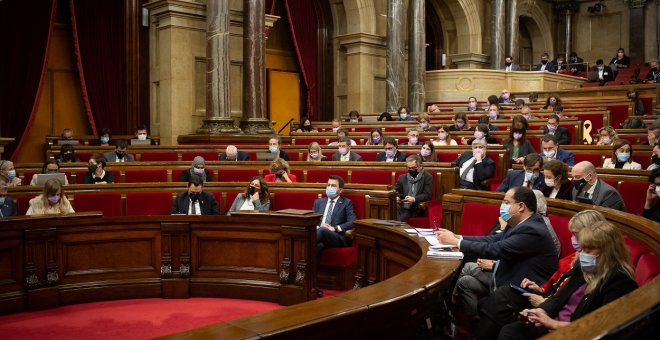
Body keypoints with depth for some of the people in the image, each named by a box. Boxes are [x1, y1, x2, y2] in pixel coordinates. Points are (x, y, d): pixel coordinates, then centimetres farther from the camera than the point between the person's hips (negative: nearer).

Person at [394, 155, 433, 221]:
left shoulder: (428, 177, 6)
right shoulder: (402, 178, 19)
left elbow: (428, 195, -4)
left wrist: (414, 199, -20)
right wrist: (396, 198, -5)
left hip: (417, 210, -4)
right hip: (403, 209, 4)